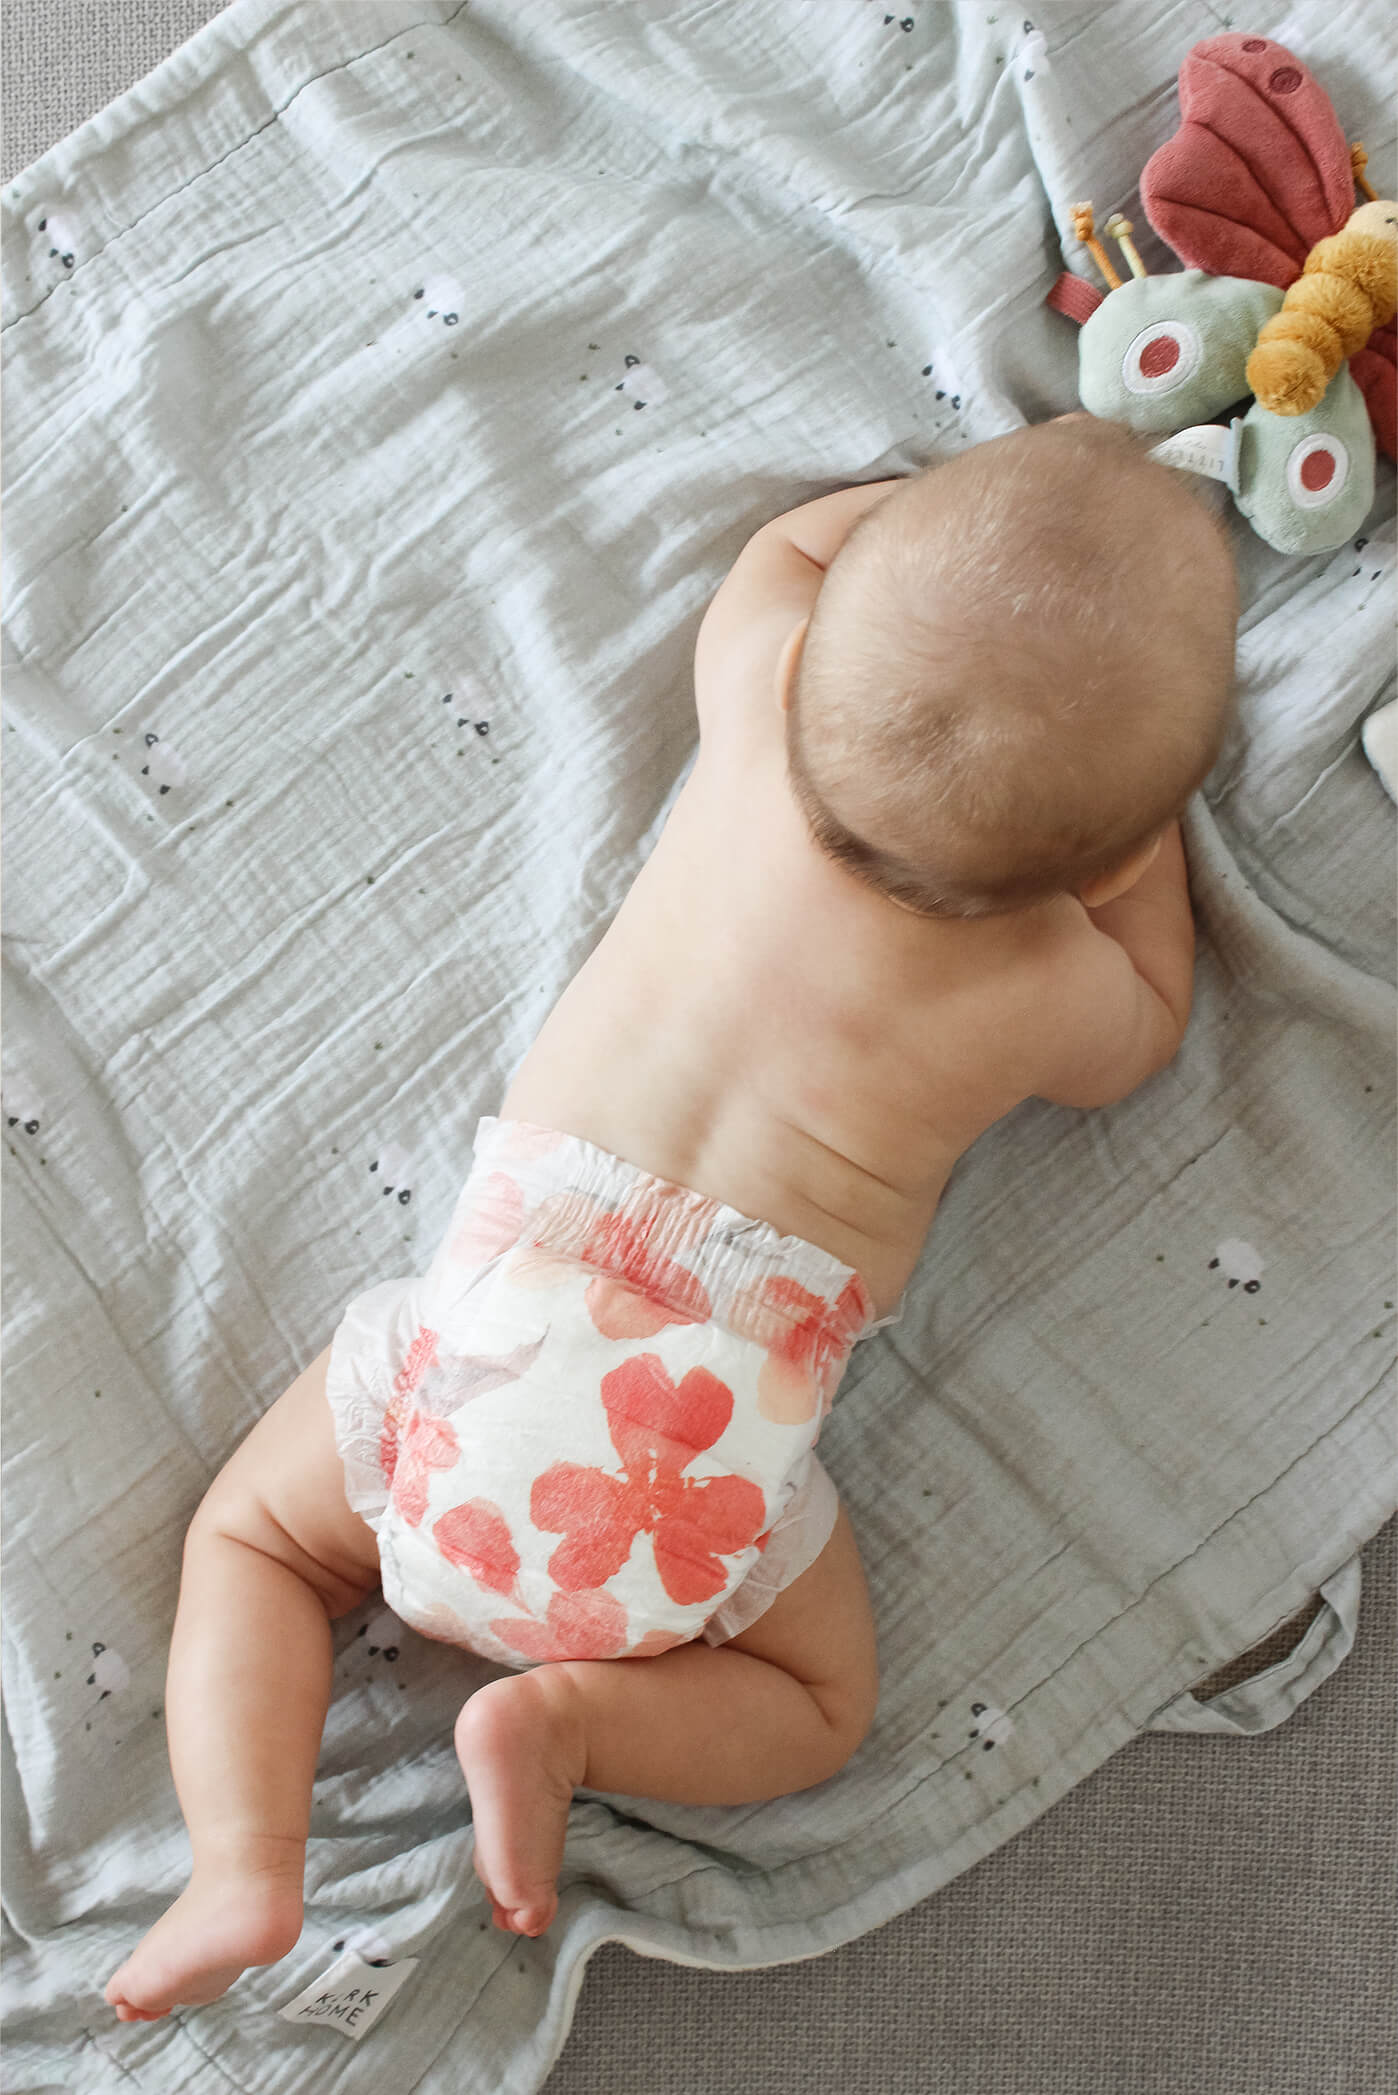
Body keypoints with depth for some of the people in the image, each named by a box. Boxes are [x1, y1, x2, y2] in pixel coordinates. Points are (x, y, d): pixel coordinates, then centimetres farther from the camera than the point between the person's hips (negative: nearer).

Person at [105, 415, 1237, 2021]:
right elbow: (1139, 1039, 26)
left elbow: (789, 544, 25)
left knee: (251, 1535, 25)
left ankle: (244, 1867, 7)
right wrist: (1145, 809, 28)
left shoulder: (763, 688, 1)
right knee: (821, 1703, 26)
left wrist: (969, 503, 32)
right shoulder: (1056, 989, 0)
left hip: (502, 1313, 1)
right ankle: (563, 1718, 3)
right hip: (718, 1425, -1)